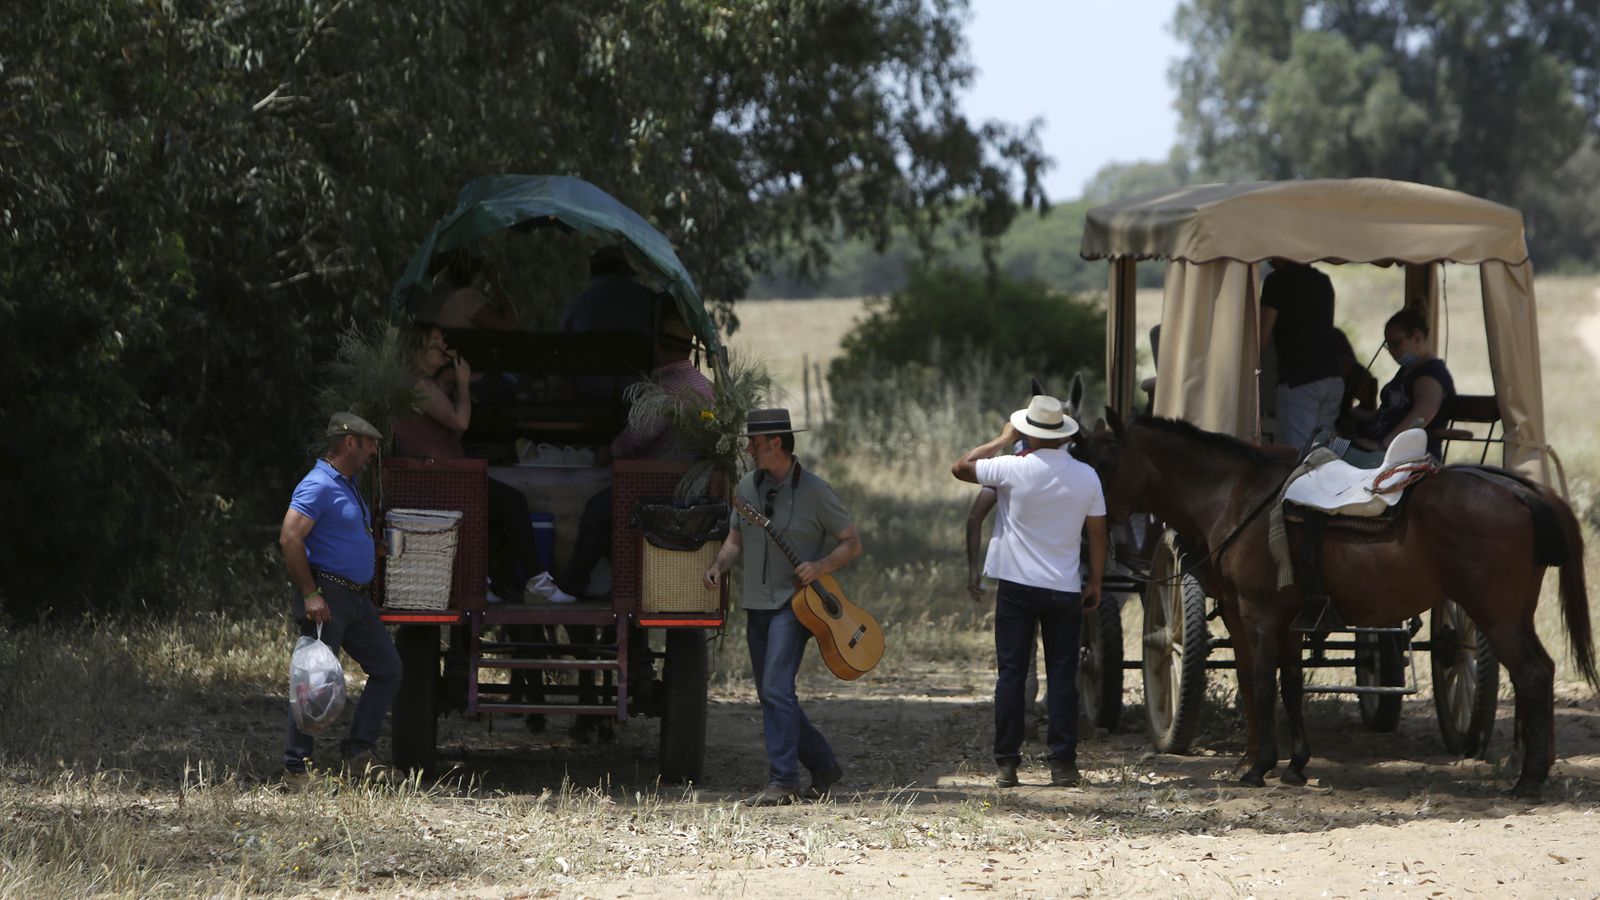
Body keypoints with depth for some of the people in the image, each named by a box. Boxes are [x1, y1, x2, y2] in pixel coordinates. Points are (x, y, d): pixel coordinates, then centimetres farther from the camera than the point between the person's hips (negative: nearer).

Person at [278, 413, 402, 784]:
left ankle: (359, 753, 8)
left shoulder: (348, 485, 18)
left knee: (387, 670, 7)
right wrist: (310, 594, -24)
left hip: (357, 599, 10)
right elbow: (289, 538, -22)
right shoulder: (318, 486, -14)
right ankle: (295, 766, -4)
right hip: (327, 598, -10)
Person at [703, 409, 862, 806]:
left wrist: (820, 567, -20)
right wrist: (719, 566, -3)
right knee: (770, 695, 11)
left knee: (776, 688, -19)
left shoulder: (814, 490, -9)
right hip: (756, 604, 7)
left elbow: (852, 543, -3)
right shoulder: (747, 486, 7)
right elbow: (736, 537, 17)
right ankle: (824, 766, 26)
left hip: (794, 604, -7)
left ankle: (782, 781, -19)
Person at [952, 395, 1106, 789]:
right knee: (1063, 675, 6)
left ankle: (1006, 763, 2)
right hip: (1065, 590, 2)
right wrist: (1095, 582, 14)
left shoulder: (1014, 469, -12)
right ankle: (1063, 763, 3)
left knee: (1011, 673, 4)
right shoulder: (1087, 477, -3)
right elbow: (1097, 535, 3)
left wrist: (1002, 440, 10)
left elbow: (960, 468, 3)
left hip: (1016, 586, -2)